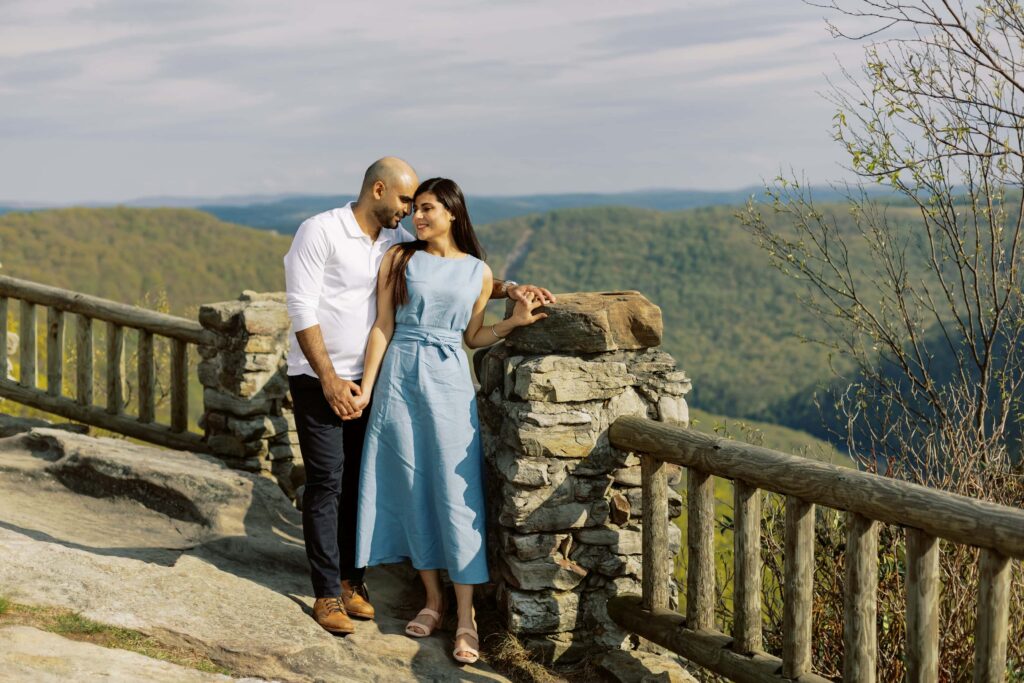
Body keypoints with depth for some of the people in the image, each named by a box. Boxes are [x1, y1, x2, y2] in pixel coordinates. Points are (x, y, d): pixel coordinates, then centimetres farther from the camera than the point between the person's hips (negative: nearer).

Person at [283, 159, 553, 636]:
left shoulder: (398, 242, 7)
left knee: (360, 482, 8)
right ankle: (326, 593, 4)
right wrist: (329, 378, -18)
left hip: (367, 380, 6)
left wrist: (508, 288, -7)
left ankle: (351, 578, 20)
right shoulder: (321, 232, -12)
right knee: (327, 484, -3)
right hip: (318, 379, -6)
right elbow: (302, 309, -15)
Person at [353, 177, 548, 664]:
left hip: (449, 382, 0)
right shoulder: (398, 258, 3)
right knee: (412, 490, 4)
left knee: (455, 494, -4)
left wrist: (515, 321, -2)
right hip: (400, 378, 1)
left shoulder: (478, 272, 6)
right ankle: (433, 600, 18)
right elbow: (382, 327, 2)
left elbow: (472, 337, 12)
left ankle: (466, 617, -1)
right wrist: (366, 389, -3)